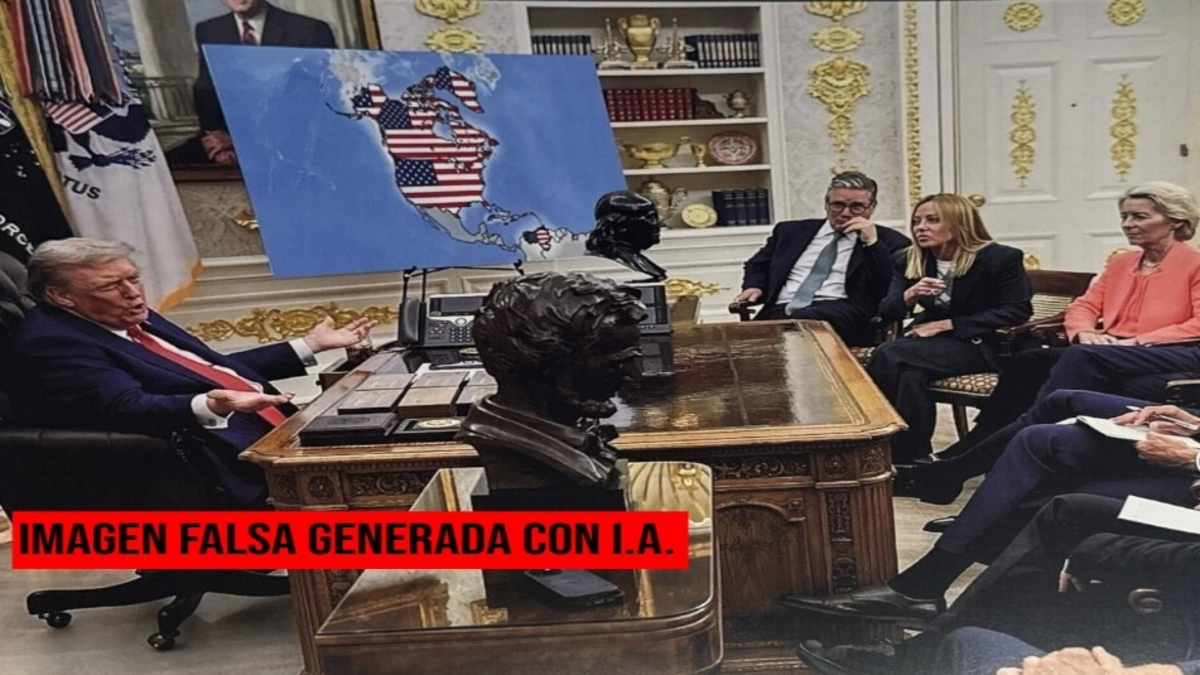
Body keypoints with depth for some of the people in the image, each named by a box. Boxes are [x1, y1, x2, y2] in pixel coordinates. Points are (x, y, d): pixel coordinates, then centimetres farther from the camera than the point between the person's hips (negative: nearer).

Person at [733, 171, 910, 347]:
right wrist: (754, 286, 11)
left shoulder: (889, 241, 13)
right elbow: (758, 265, 34)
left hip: (843, 314, -2)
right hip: (782, 311, 3)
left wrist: (872, 243, -6)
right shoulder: (792, 231, 24)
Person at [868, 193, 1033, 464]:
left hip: (979, 345, -5)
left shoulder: (1000, 258, -7)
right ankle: (912, 463, -23)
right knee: (911, 376, -33)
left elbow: (1018, 310, -12)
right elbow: (885, 313, 3)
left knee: (888, 356, -29)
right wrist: (909, 296, -23)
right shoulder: (908, 260, 6)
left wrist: (948, 325, -17)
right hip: (930, 339, 5)